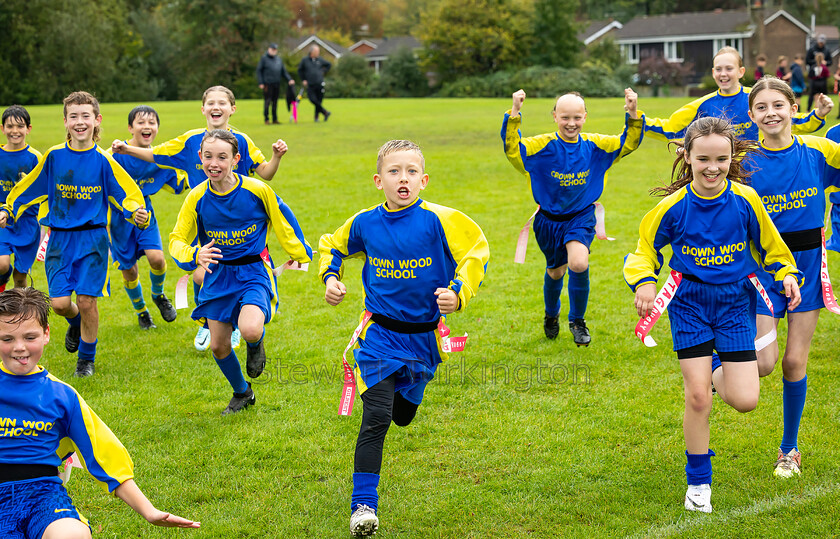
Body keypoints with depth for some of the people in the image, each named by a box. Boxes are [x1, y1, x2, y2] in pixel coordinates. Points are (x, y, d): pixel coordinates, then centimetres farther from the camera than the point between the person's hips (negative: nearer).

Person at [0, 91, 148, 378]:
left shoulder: (103, 160, -5)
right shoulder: (54, 156, 1)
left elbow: (127, 194, -4)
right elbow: (28, 187, 13)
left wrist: (138, 214, -22)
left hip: (92, 238, -2)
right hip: (60, 238, 2)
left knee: (87, 300, -5)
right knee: (59, 303, -6)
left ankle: (86, 358, 18)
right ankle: (76, 322, 32)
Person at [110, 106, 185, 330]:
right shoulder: (116, 154, -18)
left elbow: (176, 185, 7)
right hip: (118, 217, -2)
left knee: (156, 257, -19)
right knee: (128, 269, 6)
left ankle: (158, 294, 14)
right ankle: (140, 310, 33)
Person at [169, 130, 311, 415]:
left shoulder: (257, 190, -15)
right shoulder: (197, 197, -9)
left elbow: (282, 220, 3)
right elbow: (177, 240, -5)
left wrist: (301, 253, 11)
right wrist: (195, 255, -26)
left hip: (253, 271, -3)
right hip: (218, 276, 3)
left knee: (249, 330, -29)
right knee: (218, 346, 7)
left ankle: (257, 343, 11)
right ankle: (242, 393, 35)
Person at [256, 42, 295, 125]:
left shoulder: (279, 59, 15)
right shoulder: (264, 58, -1)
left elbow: (283, 71, 18)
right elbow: (259, 71, -2)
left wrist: (289, 79, 3)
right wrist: (260, 83, -10)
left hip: (277, 84, 5)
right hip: (267, 84, -5)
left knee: (275, 102, 8)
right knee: (267, 102, -6)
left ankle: (274, 119, 14)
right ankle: (266, 119, 1)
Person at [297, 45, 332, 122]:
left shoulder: (320, 60, 6)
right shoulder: (305, 60, 2)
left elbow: (329, 65, 22)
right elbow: (300, 70, 14)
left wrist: (323, 72, 12)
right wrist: (303, 79, 7)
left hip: (319, 83, 1)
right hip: (310, 84, -1)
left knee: (319, 101, 0)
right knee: (313, 99, -16)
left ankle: (316, 117, 13)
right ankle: (325, 112, -4)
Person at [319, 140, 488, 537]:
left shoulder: (438, 220, -14)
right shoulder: (364, 223, -4)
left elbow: (476, 253, -7)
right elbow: (331, 246, 16)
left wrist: (458, 295, -20)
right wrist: (330, 278, -1)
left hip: (423, 336, 1)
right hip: (379, 334, -1)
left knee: (403, 416, 20)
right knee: (376, 418, -14)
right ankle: (363, 504, -9)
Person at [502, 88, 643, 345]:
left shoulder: (594, 145, -6)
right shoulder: (543, 145, -14)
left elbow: (628, 143, 0)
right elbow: (512, 148, -28)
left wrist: (633, 115, -17)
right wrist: (514, 114, -40)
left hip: (581, 217, 0)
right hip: (549, 220, 0)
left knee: (579, 264, -26)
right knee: (555, 271, 18)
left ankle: (578, 321, -3)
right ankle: (551, 315, 52)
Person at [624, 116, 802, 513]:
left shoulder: (746, 200, -9)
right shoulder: (674, 206, -12)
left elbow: (770, 245, 8)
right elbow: (645, 247, 2)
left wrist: (787, 275, -9)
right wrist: (644, 283, -16)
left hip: (735, 301, 1)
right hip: (689, 301, -1)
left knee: (745, 401, -6)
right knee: (697, 396, -8)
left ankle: (720, 372, 33)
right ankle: (698, 481, 13)